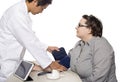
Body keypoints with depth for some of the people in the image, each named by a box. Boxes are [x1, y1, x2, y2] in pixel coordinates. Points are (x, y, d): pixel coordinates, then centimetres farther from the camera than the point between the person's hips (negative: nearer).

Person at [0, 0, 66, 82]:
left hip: (13, 61, 9)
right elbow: (30, 42, -23)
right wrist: (50, 63, -17)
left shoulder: (22, 11, 4)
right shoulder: (17, 14, -25)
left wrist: (47, 47, 11)